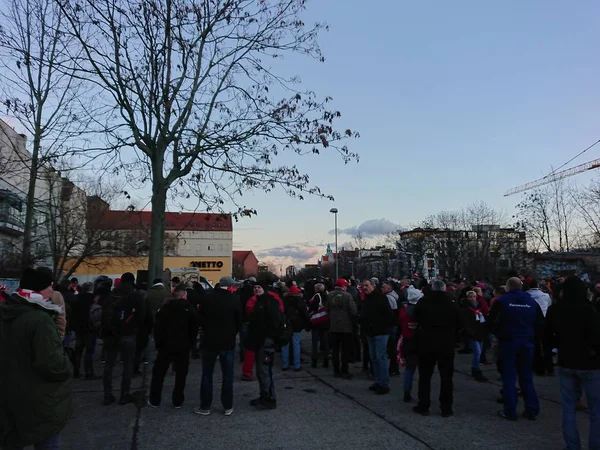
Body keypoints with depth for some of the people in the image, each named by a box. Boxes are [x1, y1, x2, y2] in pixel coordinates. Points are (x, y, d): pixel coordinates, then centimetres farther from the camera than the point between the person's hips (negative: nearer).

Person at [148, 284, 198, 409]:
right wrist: (190, 343, 7)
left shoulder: (164, 308, 0)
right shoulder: (189, 309, -2)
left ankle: (154, 400, 17)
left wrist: (158, 344, 4)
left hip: (166, 346, 1)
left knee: (159, 373, 12)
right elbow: (194, 329, -3)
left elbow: (157, 327, -3)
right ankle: (177, 401, 11)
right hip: (183, 347, -1)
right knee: (181, 374, 8)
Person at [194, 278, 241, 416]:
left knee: (207, 375, 10)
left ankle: (205, 407, 15)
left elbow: (201, 320, 0)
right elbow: (239, 322, -1)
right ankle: (228, 407, 13)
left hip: (210, 341, 1)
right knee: (227, 376, 8)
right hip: (228, 342, 0)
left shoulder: (208, 298, -5)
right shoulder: (235, 300, -7)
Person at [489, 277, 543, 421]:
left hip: (508, 342, -3)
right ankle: (532, 410, 16)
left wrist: (499, 334, 13)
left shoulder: (502, 301, -7)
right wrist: (531, 336, 16)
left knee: (509, 377, 4)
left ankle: (510, 411, 6)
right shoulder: (532, 301, 5)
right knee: (526, 377, 15)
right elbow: (540, 323, 8)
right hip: (527, 343, 4)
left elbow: (492, 321, -3)